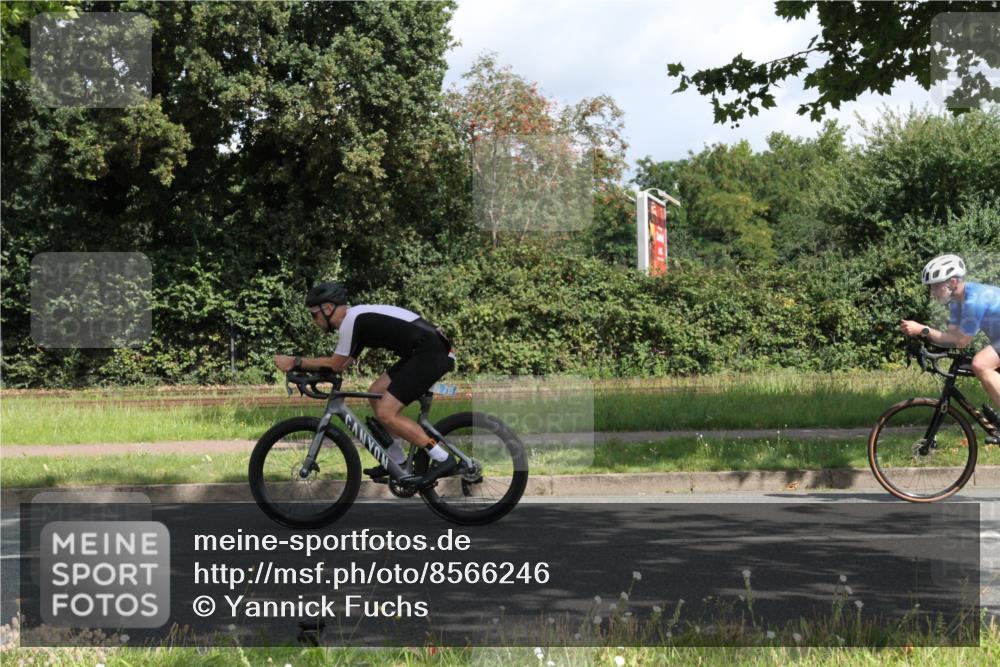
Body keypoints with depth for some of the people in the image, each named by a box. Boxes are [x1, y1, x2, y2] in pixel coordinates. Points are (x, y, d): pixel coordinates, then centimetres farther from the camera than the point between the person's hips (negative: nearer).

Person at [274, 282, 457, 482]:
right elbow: (342, 363, 19)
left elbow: (335, 364, -7)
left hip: (430, 353, -10)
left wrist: (295, 362, 0)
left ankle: (443, 459, -7)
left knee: (386, 413, -9)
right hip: (420, 352, 10)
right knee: (376, 393, 15)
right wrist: (303, 366, 14)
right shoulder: (357, 317, 18)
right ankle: (398, 462, 22)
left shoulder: (351, 320, -11)